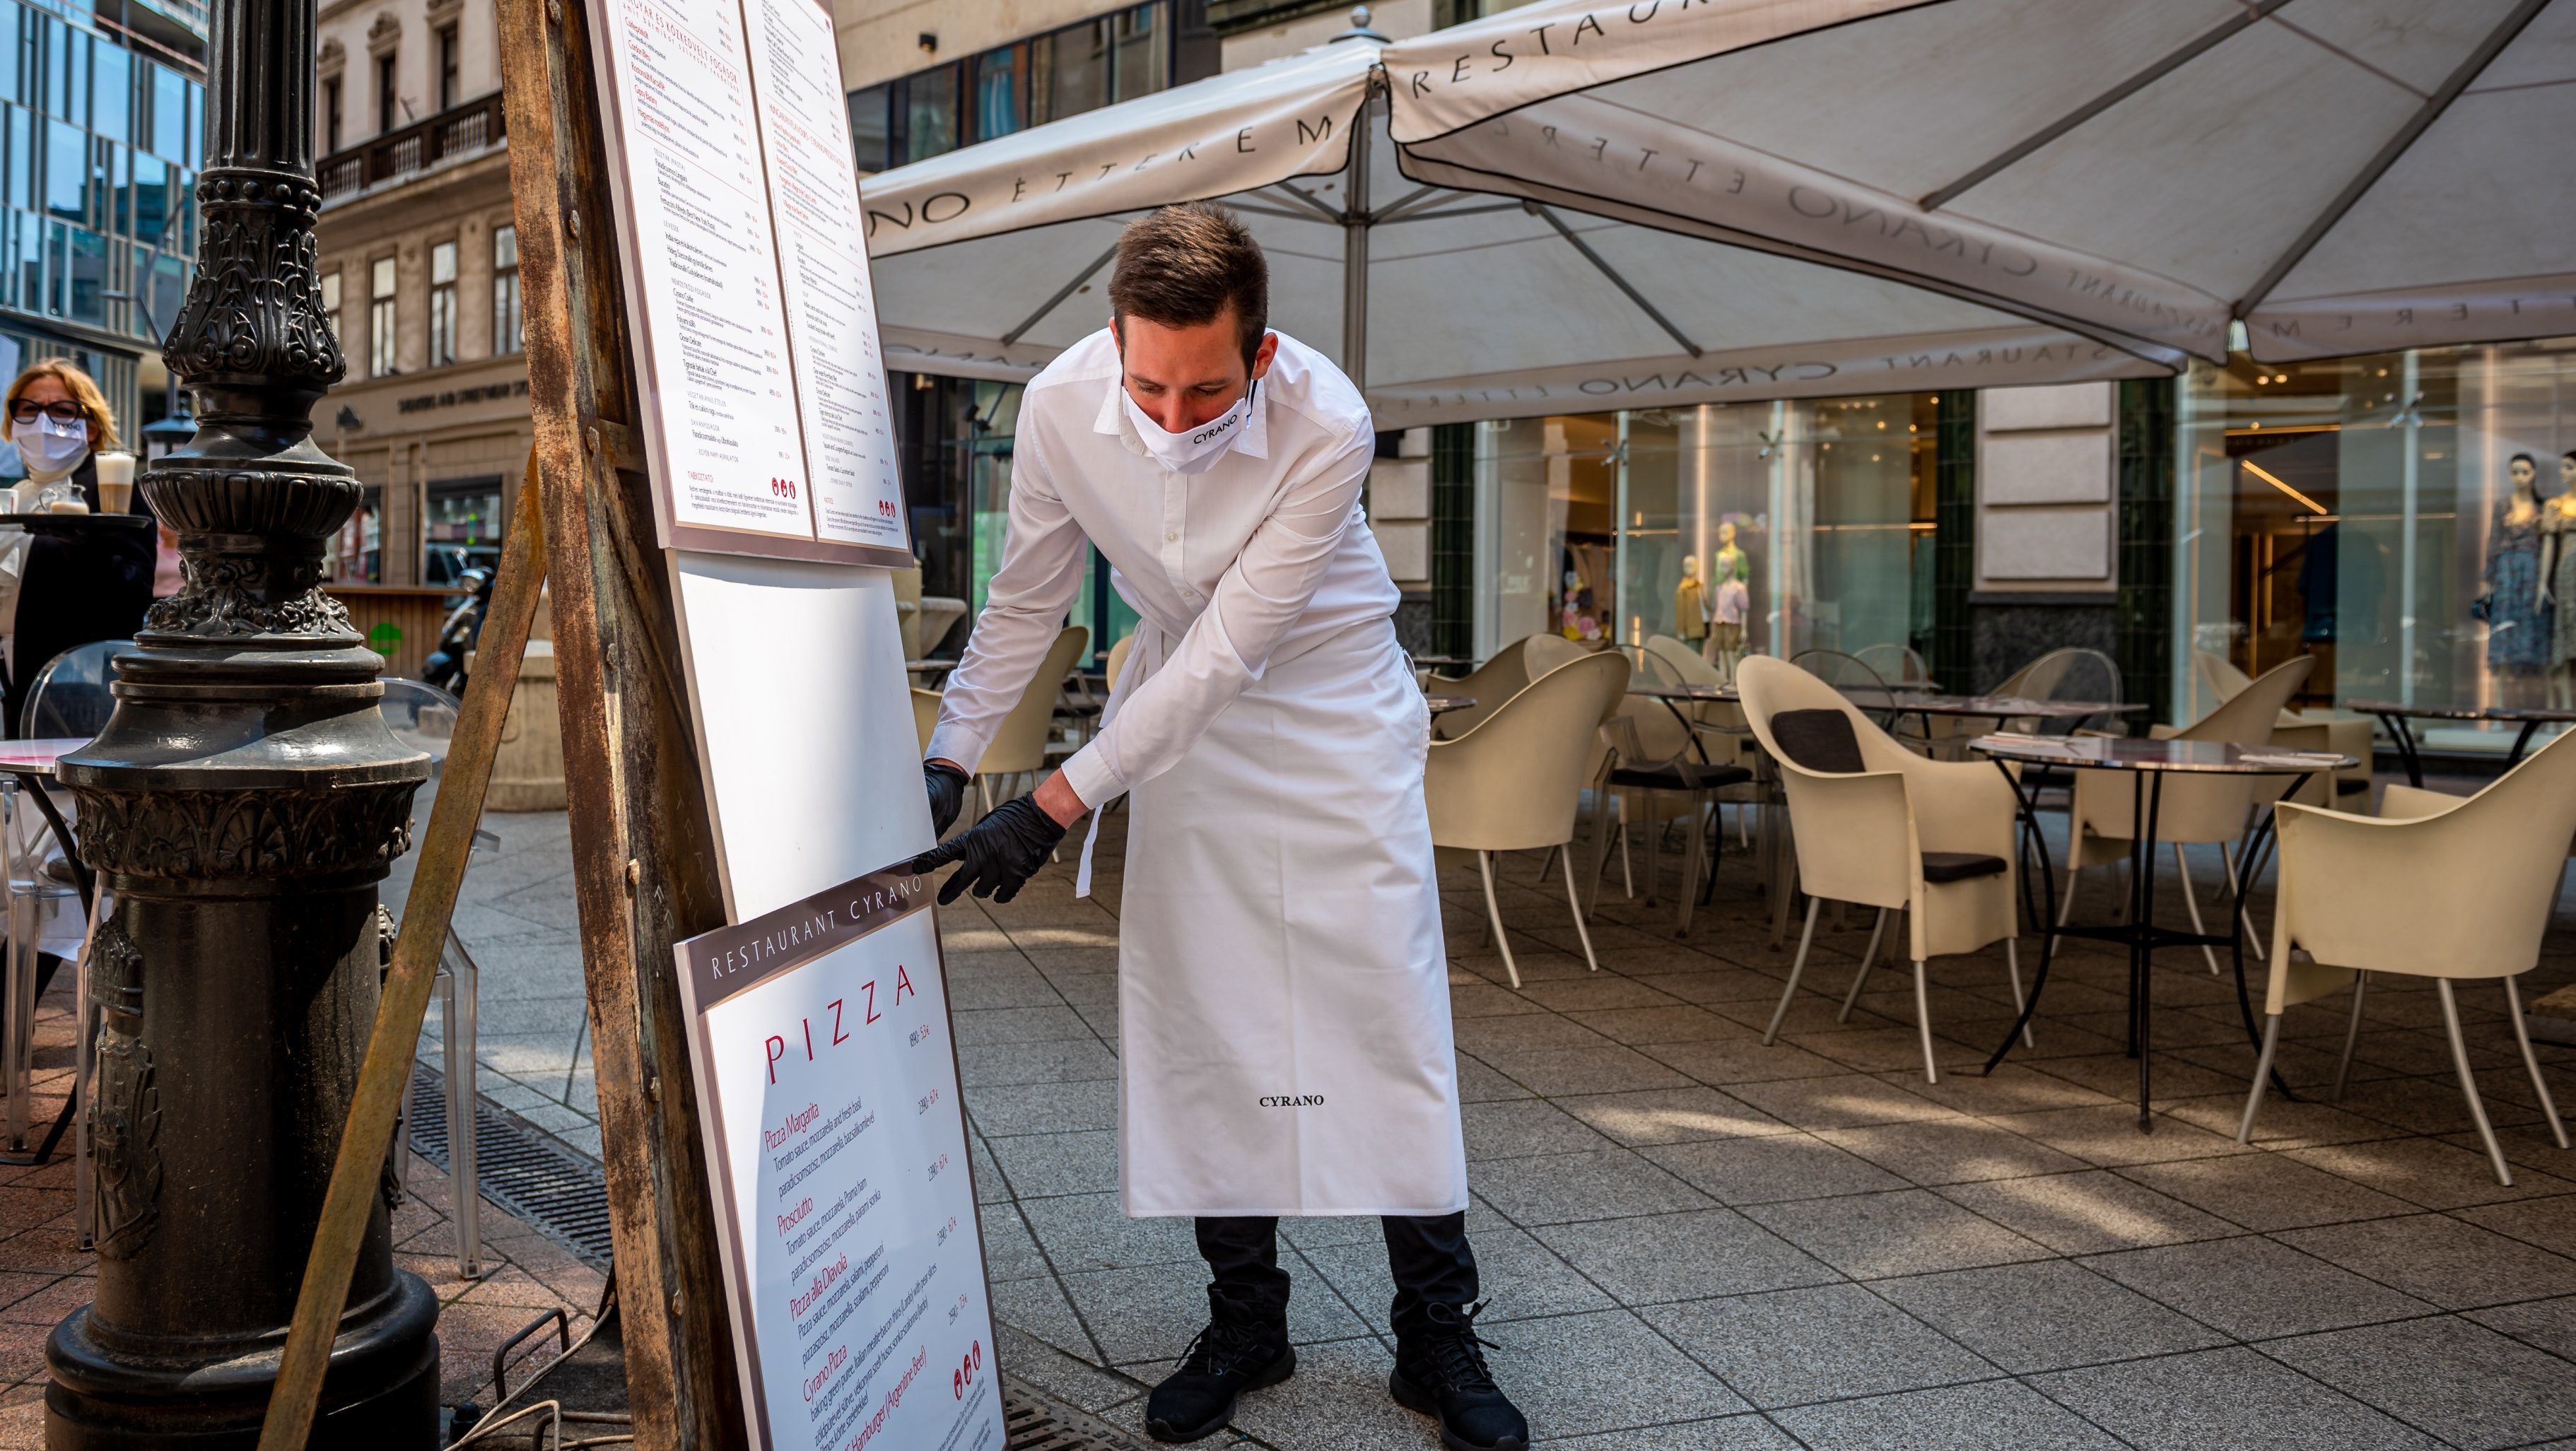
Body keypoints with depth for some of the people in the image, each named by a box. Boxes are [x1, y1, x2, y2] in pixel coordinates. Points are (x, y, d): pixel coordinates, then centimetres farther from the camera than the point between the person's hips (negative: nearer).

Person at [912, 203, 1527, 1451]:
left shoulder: (1326, 426, -30)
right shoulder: (1062, 403, -19)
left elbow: (1229, 650, -30)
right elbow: (1026, 602, -3)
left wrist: (1056, 805, -31)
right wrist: (948, 760, -7)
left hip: (1331, 702, -2)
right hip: (1178, 700, 3)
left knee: (1388, 1008, -3)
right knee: (1200, 1016, 2)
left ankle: (1438, 1335, 11)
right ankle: (1245, 1321, 18)